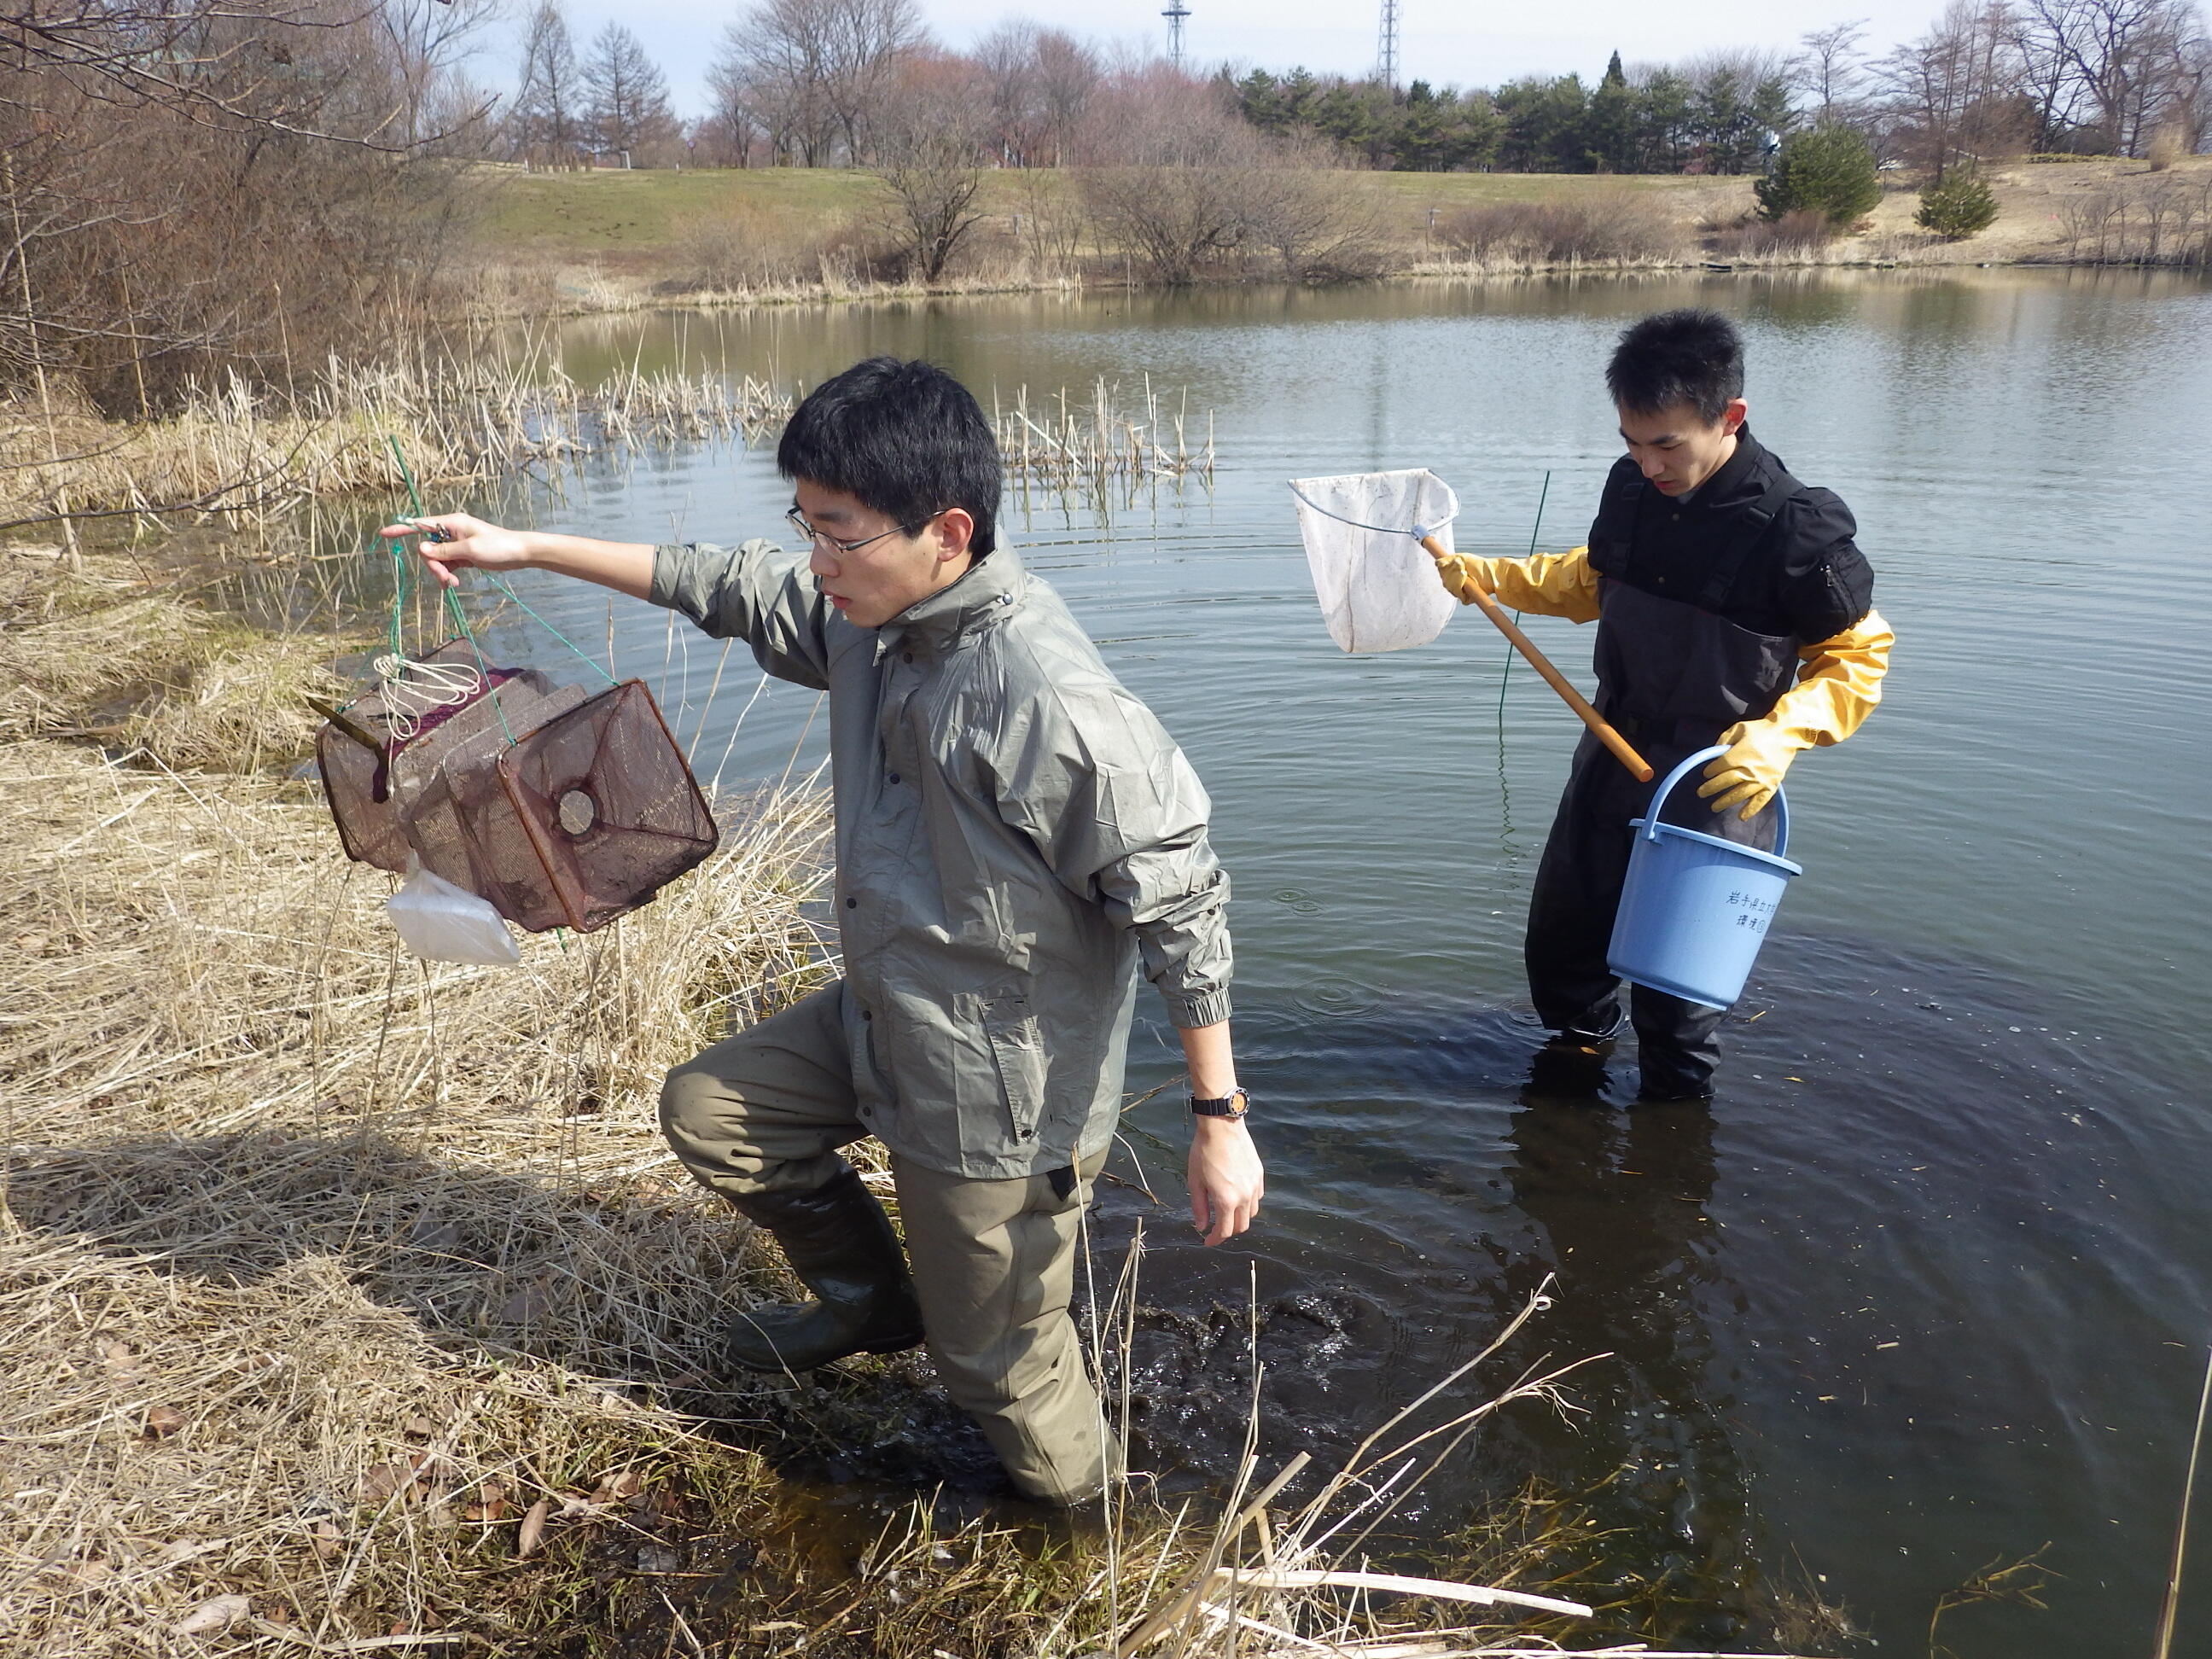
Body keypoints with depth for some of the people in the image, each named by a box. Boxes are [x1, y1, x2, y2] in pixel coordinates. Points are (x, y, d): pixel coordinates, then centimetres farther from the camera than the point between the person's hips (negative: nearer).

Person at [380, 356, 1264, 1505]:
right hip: (878, 1021, 9)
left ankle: (1085, 1524, 41)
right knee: (707, 1111, 22)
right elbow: (730, 588, 12)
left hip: (1002, 1097, -8)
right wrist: (527, 548, 14)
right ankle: (874, 1303, 41)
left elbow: (1179, 905, -26)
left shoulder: (1050, 703, -32)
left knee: (999, 1364, 8)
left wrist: (1219, 1120, -22)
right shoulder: (868, 615, -6)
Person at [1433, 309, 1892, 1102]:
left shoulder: (1797, 529, -21)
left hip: (1716, 785, -6)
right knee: (1559, 938, 21)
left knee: (1675, 974, 3)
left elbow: (1859, 657, -11)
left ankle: (1674, 1108, 30)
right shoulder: (1631, 488, -4)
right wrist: (1486, 576, 7)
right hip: (1613, 754, 6)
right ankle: (1581, 1039, 51)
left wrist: (1780, 735, -26)